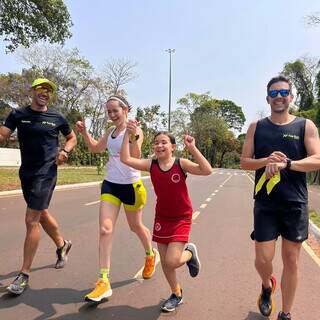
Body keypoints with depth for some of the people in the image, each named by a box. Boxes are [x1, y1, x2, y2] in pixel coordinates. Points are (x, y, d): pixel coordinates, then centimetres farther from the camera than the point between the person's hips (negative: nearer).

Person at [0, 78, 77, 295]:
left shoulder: (57, 118, 0)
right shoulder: (18, 114, 4)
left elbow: (72, 138, 13)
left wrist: (65, 151, -6)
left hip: (46, 173, -4)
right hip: (26, 172, 4)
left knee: (31, 220, -8)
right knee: (42, 214, 17)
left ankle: (24, 274, 4)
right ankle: (62, 244, 42)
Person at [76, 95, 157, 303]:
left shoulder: (134, 130, -11)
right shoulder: (110, 132, 8)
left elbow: (135, 157, -25)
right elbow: (96, 148, 25)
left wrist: (133, 137, -39)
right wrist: (84, 132, 11)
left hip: (131, 185, -5)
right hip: (110, 185, 5)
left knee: (136, 226, 14)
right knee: (105, 229, -7)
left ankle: (151, 255, 45)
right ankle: (104, 282, -2)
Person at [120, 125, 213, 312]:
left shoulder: (181, 164, -15)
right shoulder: (151, 165, -7)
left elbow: (207, 170, -27)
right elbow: (125, 159, -16)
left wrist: (192, 148, -30)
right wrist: (128, 134, -18)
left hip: (181, 219, -4)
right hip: (162, 218, 4)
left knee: (172, 261, -12)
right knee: (165, 261, 12)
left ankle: (190, 252, 23)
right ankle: (177, 294, 38)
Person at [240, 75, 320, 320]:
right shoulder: (256, 127, 5)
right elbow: (245, 162, 3)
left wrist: (286, 164, -22)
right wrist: (267, 160, -16)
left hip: (295, 204, 0)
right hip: (265, 204, 0)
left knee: (291, 261, 10)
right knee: (263, 259, 0)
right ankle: (267, 286, 37)